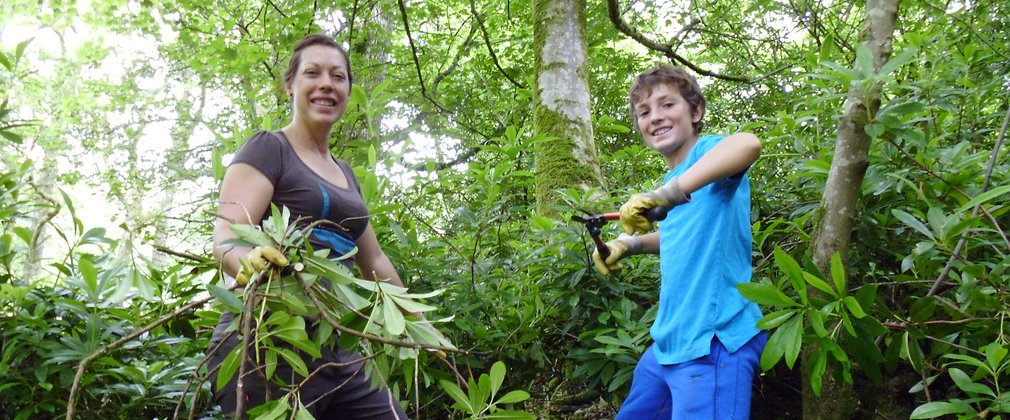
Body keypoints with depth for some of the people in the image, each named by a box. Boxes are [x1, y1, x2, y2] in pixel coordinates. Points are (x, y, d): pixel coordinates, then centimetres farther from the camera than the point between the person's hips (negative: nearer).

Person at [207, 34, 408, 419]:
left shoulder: (345, 174, 20)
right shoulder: (268, 149, -1)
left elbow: (374, 261, 29)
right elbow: (226, 237, -16)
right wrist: (248, 259, -38)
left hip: (334, 349, 7)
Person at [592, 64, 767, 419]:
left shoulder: (708, 150, -12)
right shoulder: (672, 176, 12)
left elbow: (748, 144, -37)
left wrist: (668, 193, -44)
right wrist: (630, 243, 15)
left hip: (713, 344, -9)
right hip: (669, 341, 9)